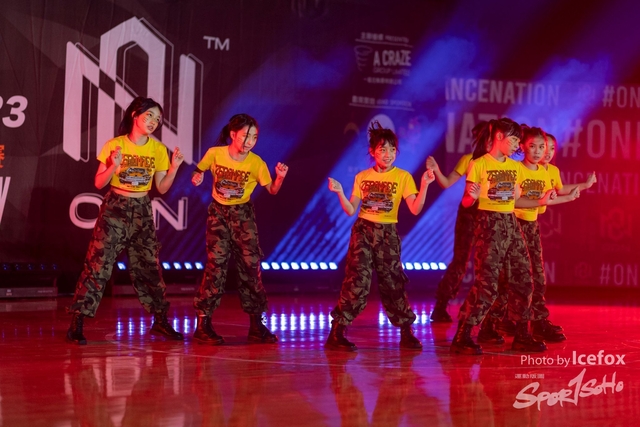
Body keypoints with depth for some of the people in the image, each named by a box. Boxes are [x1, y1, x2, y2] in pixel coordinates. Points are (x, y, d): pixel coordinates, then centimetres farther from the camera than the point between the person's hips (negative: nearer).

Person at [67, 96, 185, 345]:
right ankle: (76, 324, -9)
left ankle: (160, 321, 24)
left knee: (149, 266, 11)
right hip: (115, 209, -3)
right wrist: (114, 166, -23)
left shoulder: (158, 149, 3)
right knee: (99, 264, -10)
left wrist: (174, 168, -10)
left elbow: (162, 187, 5)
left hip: (142, 211, 4)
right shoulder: (115, 145, -7)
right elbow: (99, 184, -6)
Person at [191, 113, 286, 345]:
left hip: (243, 214, 1)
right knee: (216, 264, -9)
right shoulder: (215, 153, -11)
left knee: (251, 265, 0)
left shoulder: (256, 162, -10)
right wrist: (197, 176, -17)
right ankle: (203, 324, -4)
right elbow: (199, 171, 6)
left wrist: (280, 177, -26)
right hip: (218, 212, -1)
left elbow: (272, 190, -7)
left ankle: (256, 325, 10)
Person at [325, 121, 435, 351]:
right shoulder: (362, 177, 5)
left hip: (388, 233, 0)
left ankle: (406, 332, 16)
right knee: (358, 280, -9)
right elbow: (351, 210, 3)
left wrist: (424, 186, -20)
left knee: (393, 281, 4)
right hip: (363, 231, 0)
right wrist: (340, 193, -12)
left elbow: (415, 209, -9)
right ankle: (337, 332, -6)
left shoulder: (403, 177, 0)